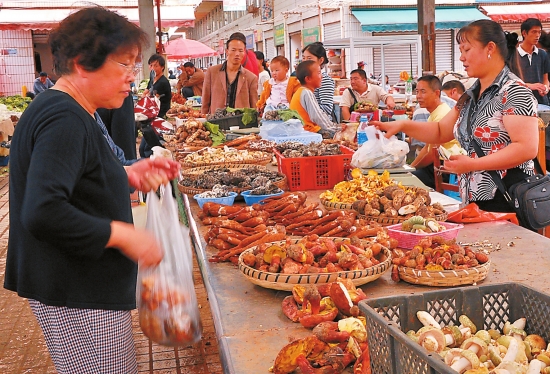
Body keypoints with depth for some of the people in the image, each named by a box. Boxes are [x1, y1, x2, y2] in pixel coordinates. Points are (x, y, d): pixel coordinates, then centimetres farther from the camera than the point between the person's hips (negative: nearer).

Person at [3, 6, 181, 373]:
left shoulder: (66, 112, 11)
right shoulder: (64, 120, -21)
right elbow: (42, 213, -31)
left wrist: (127, 175, 6)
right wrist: (123, 235, -22)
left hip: (85, 284, 10)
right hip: (78, 295, -10)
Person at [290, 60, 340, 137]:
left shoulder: (302, 92, 17)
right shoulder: (307, 94, -16)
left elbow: (320, 113, 18)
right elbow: (317, 117, -24)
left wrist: (334, 126, 11)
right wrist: (334, 129, -16)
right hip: (309, 132, -10)